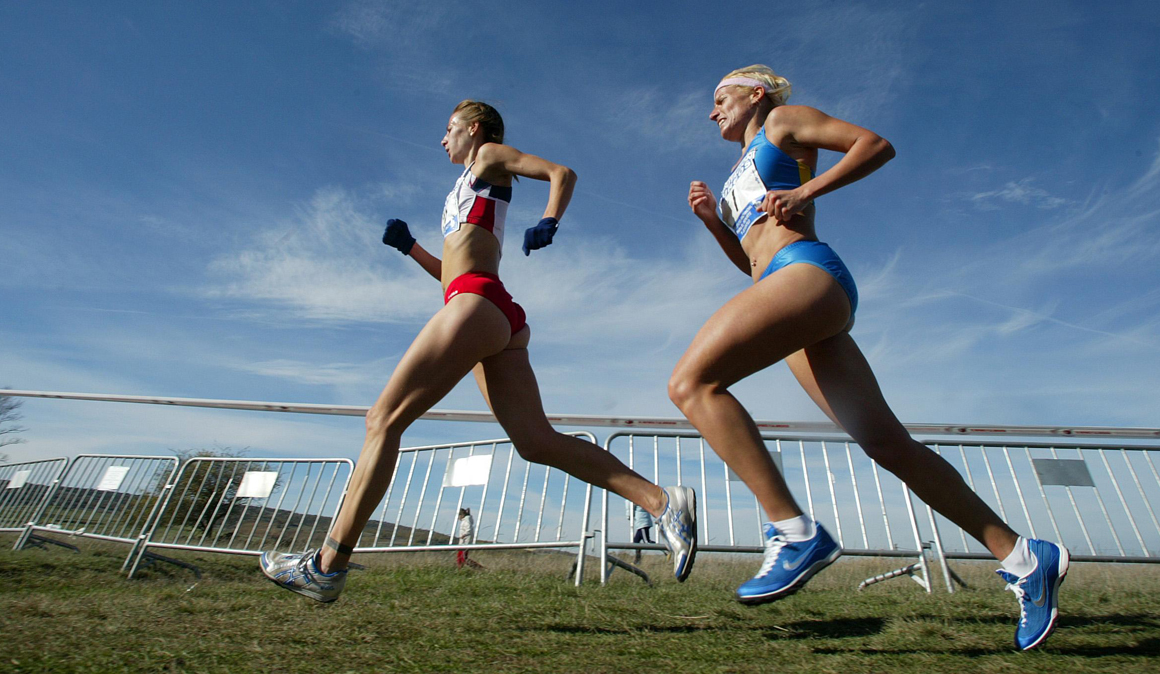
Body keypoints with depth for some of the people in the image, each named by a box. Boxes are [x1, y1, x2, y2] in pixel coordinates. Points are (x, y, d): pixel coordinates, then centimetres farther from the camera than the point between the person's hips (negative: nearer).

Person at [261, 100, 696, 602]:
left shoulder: (490, 156, 16)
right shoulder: (467, 192, 37)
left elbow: (562, 173, 3)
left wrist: (548, 222, -15)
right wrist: (409, 248, 24)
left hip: (476, 303, -9)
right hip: (500, 318, 9)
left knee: (384, 419, -6)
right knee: (537, 441, -4)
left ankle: (327, 565, -2)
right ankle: (662, 501, -8)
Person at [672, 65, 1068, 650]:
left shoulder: (785, 121, 17)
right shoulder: (741, 175, 35)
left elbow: (877, 144, 6)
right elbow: (751, 261, 32)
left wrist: (804, 192, -6)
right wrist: (713, 221, 18)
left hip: (808, 271, -8)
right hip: (783, 283, 8)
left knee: (691, 383, -24)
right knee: (885, 442, 2)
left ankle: (795, 533, -26)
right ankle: (1023, 557, 11)